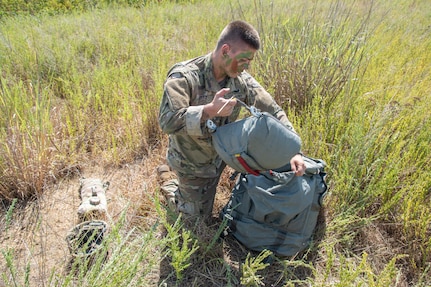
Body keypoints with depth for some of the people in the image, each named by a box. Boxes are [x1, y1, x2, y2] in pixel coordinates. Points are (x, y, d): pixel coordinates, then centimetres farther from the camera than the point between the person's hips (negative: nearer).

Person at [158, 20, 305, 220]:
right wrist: (209, 110, -51)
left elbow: (273, 111, -13)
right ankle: (169, 184, 36)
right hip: (192, 163, -4)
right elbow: (167, 121, -38)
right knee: (198, 217, 8)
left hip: (220, 156, 5)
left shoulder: (241, 79, -14)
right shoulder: (184, 76, -28)